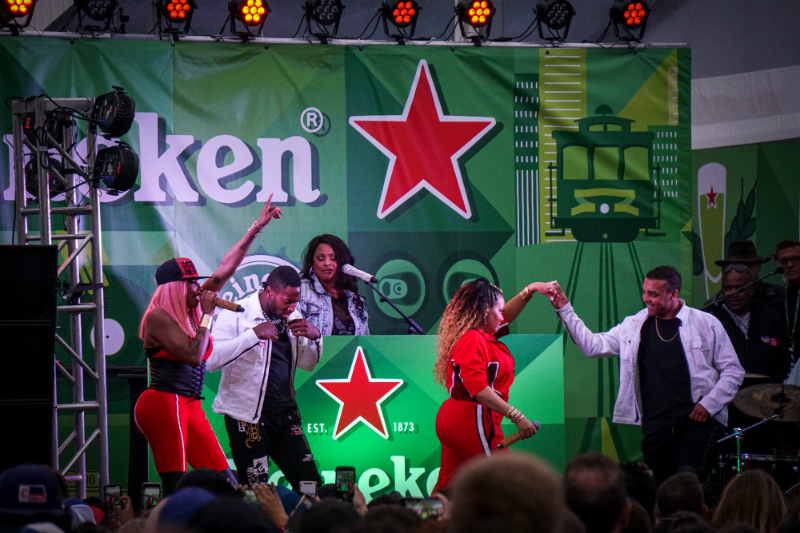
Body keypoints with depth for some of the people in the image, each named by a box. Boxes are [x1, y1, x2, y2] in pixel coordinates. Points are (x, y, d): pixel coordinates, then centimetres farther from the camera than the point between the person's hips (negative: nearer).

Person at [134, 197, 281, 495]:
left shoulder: (190, 313, 15)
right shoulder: (159, 317, -8)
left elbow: (225, 269, 19)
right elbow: (193, 355, -17)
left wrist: (257, 227, 21)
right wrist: (207, 315, -8)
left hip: (189, 406, 9)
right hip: (164, 402, -9)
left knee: (225, 482, -3)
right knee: (177, 491, -13)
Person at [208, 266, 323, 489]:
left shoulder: (291, 318, 11)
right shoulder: (236, 315, -9)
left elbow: (307, 364, 21)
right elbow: (211, 360, -22)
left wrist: (315, 337, 0)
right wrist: (254, 334, -26)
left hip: (284, 414, 6)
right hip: (247, 417, -6)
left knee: (312, 484, 1)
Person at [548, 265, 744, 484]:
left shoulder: (706, 324, 3)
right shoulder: (634, 326, 13)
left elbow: (733, 371, 5)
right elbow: (592, 345, 12)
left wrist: (709, 404, -8)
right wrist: (565, 310, 4)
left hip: (698, 417, -4)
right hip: (656, 423, 4)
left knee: (687, 475, -24)